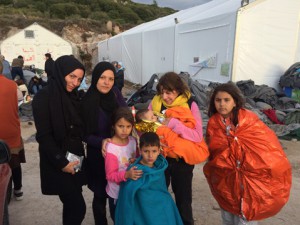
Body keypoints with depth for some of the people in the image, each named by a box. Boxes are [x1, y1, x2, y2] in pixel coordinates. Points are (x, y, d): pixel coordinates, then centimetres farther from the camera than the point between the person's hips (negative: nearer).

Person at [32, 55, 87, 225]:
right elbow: (44, 136, -15)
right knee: (78, 207, -3)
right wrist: (61, 162, -16)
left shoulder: (73, 96, 7)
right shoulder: (43, 98, -12)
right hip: (58, 163, -6)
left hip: (76, 158, 6)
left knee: (72, 204, 15)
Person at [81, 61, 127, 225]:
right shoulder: (87, 102, -15)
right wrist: (102, 142, -25)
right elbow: (85, 134, -9)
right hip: (98, 156, -3)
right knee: (101, 195, 13)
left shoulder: (116, 95, -5)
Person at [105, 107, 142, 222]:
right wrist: (127, 174, -36)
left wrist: (136, 170, -10)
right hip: (117, 194, -5)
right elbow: (110, 175, -21)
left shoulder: (133, 140, -8)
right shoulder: (111, 148, -25)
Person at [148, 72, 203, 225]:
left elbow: (198, 136, -22)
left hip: (182, 160, -2)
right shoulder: (156, 102, -6)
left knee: (183, 199, 17)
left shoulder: (190, 105, -14)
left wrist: (173, 123, -30)